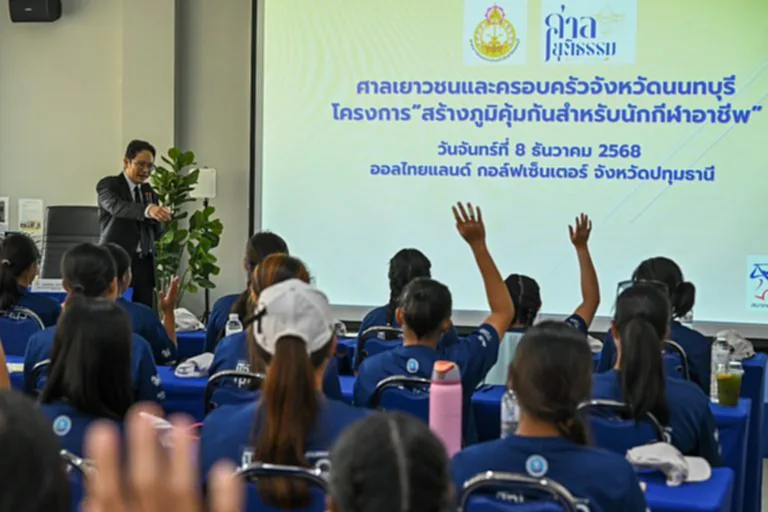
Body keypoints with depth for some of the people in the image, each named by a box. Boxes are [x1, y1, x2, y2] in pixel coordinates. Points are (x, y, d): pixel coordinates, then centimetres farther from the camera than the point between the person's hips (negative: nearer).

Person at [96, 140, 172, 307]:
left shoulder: (149, 191, 15)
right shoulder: (108, 185, -2)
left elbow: (157, 233, 12)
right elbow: (117, 207, -26)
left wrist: (160, 215, -11)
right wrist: (148, 210, -43)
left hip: (144, 264, 5)